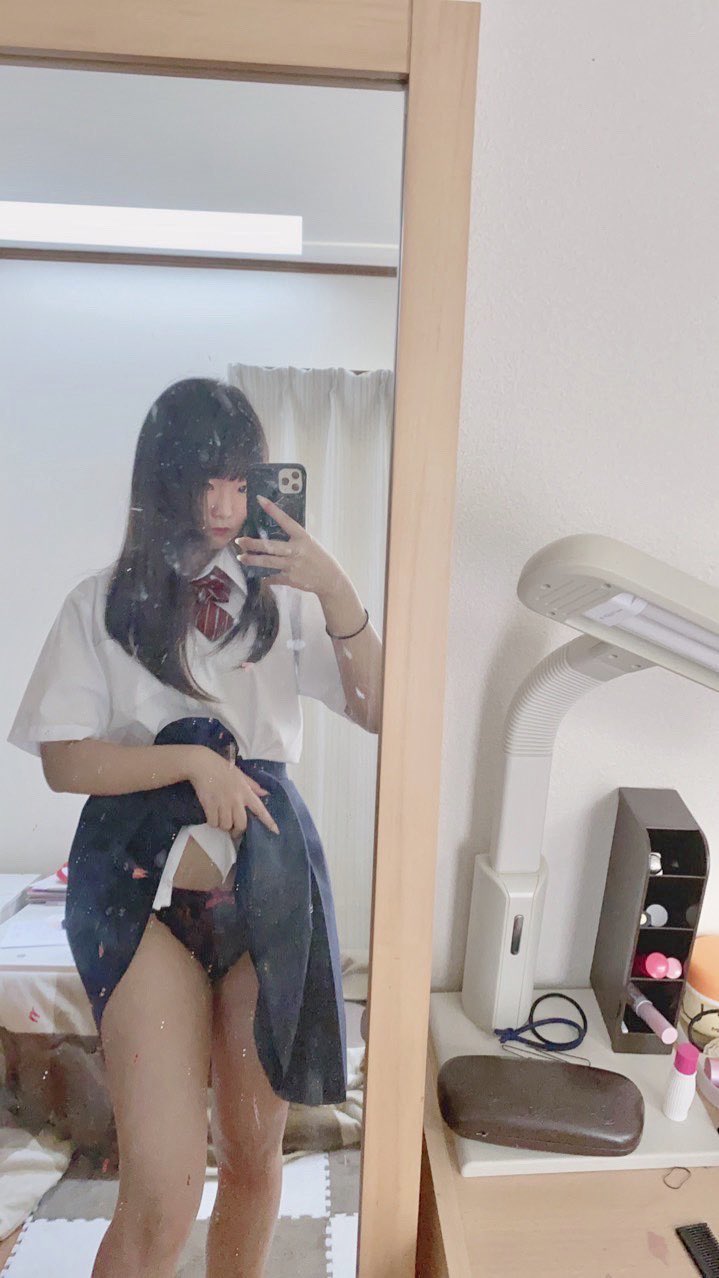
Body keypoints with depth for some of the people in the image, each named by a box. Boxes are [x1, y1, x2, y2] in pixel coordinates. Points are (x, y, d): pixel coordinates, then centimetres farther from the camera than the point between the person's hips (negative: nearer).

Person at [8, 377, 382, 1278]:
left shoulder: (280, 596, 5)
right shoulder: (104, 605, 1)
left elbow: (379, 710, -3)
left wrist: (335, 591, -14)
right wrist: (192, 760, -14)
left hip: (269, 888, 3)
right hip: (145, 889, -2)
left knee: (255, 1156, 17)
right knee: (164, 1196, -6)